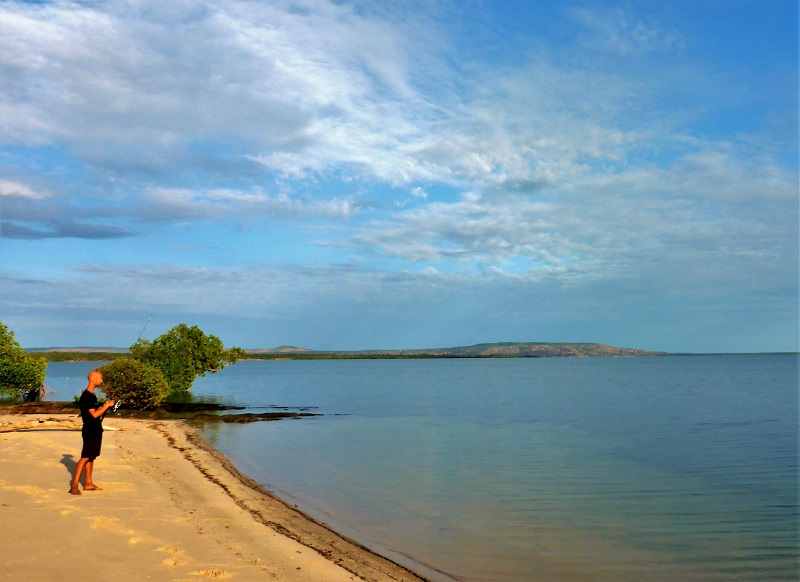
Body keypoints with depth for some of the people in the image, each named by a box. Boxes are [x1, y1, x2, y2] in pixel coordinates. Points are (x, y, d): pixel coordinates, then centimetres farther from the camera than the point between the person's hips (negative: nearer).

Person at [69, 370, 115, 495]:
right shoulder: (86, 396, -17)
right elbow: (94, 414, -22)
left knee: (91, 457, 13)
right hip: (90, 431, -10)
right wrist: (107, 405, -15)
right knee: (85, 457, -11)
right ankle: (74, 486, -10)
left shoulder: (92, 395, 14)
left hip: (96, 431, 10)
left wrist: (105, 406, 9)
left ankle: (88, 483, 19)